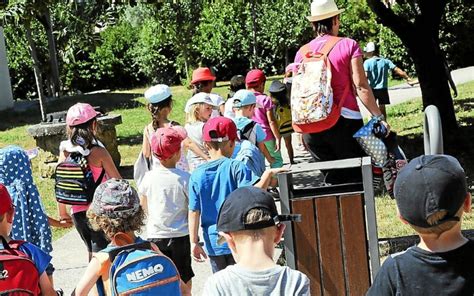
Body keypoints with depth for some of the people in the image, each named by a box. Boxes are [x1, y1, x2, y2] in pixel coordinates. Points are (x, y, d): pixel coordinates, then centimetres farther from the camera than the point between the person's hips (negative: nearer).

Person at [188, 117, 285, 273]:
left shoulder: (197, 175, -1)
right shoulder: (235, 167, -12)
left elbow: (194, 212, 0)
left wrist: (194, 242, 4)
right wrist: (268, 174, -20)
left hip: (213, 244, 3)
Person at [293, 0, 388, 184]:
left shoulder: (302, 53, 8)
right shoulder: (348, 45, -2)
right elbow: (361, 86, -8)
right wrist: (378, 117, -5)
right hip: (344, 120, -4)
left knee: (333, 177, 13)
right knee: (355, 175, 4)